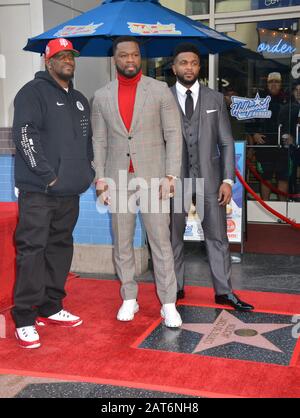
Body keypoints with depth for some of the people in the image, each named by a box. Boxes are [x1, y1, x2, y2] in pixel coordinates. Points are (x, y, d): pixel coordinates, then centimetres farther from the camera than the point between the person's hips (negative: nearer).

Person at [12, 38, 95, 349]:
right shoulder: (33, 92, -4)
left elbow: (87, 140, 27)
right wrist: (48, 175, -16)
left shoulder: (79, 99, 20)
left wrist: (87, 172, 13)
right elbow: (25, 136, -14)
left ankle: (51, 308, 24)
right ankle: (24, 319, 0)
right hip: (38, 191, -7)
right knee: (32, 250, -7)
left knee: (60, 248, 12)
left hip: (69, 191, 8)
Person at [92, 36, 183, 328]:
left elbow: (173, 134, -2)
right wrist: (100, 178, 2)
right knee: (122, 242, 8)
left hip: (153, 177, -2)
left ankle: (168, 304, 7)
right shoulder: (102, 96, 8)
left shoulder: (160, 91, 0)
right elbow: (99, 140, 10)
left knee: (161, 241, -2)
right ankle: (129, 299, 21)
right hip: (118, 180, 3)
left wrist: (171, 175, -9)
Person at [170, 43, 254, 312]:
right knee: (173, 237, 8)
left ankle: (224, 291, 13)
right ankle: (176, 288, 23)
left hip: (209, 178, 1)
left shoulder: (215, 99, 7)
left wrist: (228, 179, -3)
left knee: (217, 236, 4)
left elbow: (226, 142, 5)